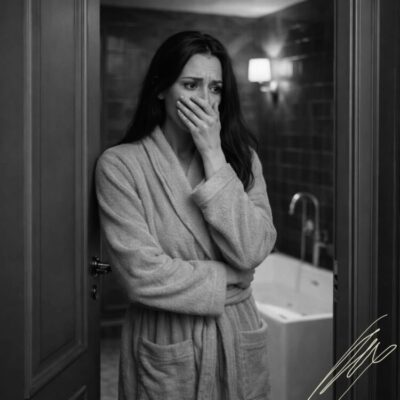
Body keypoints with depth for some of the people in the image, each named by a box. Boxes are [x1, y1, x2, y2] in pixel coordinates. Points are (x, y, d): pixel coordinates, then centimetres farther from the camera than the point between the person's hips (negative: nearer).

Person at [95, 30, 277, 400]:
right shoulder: (119, 165, -11)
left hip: (240, 342, 4)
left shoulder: (242, 157, 0)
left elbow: (252, 252, -14)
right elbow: (143, 275, -18)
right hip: (164, 347, -3)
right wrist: (230, 279, -10)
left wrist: (213, 156, -16)